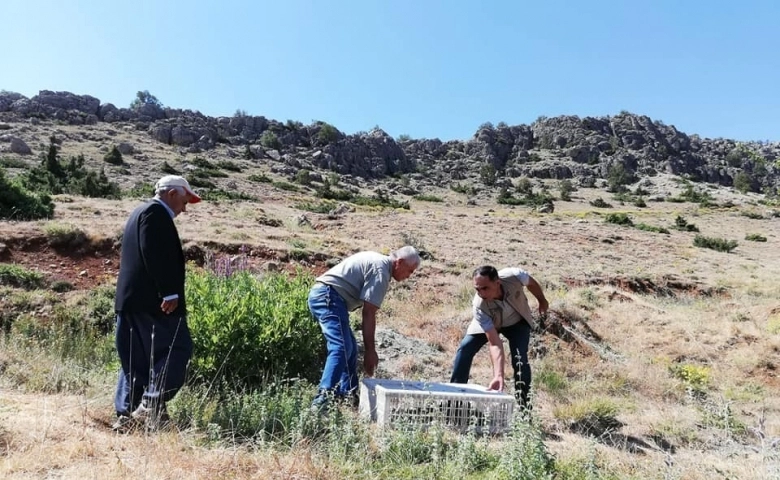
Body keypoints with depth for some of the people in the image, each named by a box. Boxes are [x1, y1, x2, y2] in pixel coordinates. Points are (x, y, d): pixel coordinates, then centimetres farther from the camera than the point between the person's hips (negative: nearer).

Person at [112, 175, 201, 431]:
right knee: (177, 348, -5)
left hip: (132, 298, 10)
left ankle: (127, 414, 15)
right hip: (152, 299, -10)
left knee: (136, 359, 12)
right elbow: (155, 255, -21)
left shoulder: (141, 212, 23)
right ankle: (151, 405, -9)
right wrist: (169, 292, -22)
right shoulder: (155, 212, -9)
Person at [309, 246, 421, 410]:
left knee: (350, 347, 16)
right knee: (342, 348, -21)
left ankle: (348, 394, 22)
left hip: (321, 295, 11)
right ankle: (322, 400, -29)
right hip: (329, 297, -11)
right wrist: (370, 350, -12)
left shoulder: (377, 260, 19)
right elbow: (368, 313, -15)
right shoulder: (381, 270, -11)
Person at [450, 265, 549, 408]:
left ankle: (523, 402, -1)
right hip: (487, 323, 0)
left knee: (520, 358, -17)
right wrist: (498, 376, -48)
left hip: (517, 322, 1)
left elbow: (532, 283, -12)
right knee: (465, 348, -16)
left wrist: (542, 301, 6)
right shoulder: (479, 306, -40)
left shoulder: (514, 276, -40)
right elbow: (495, 344, -39)